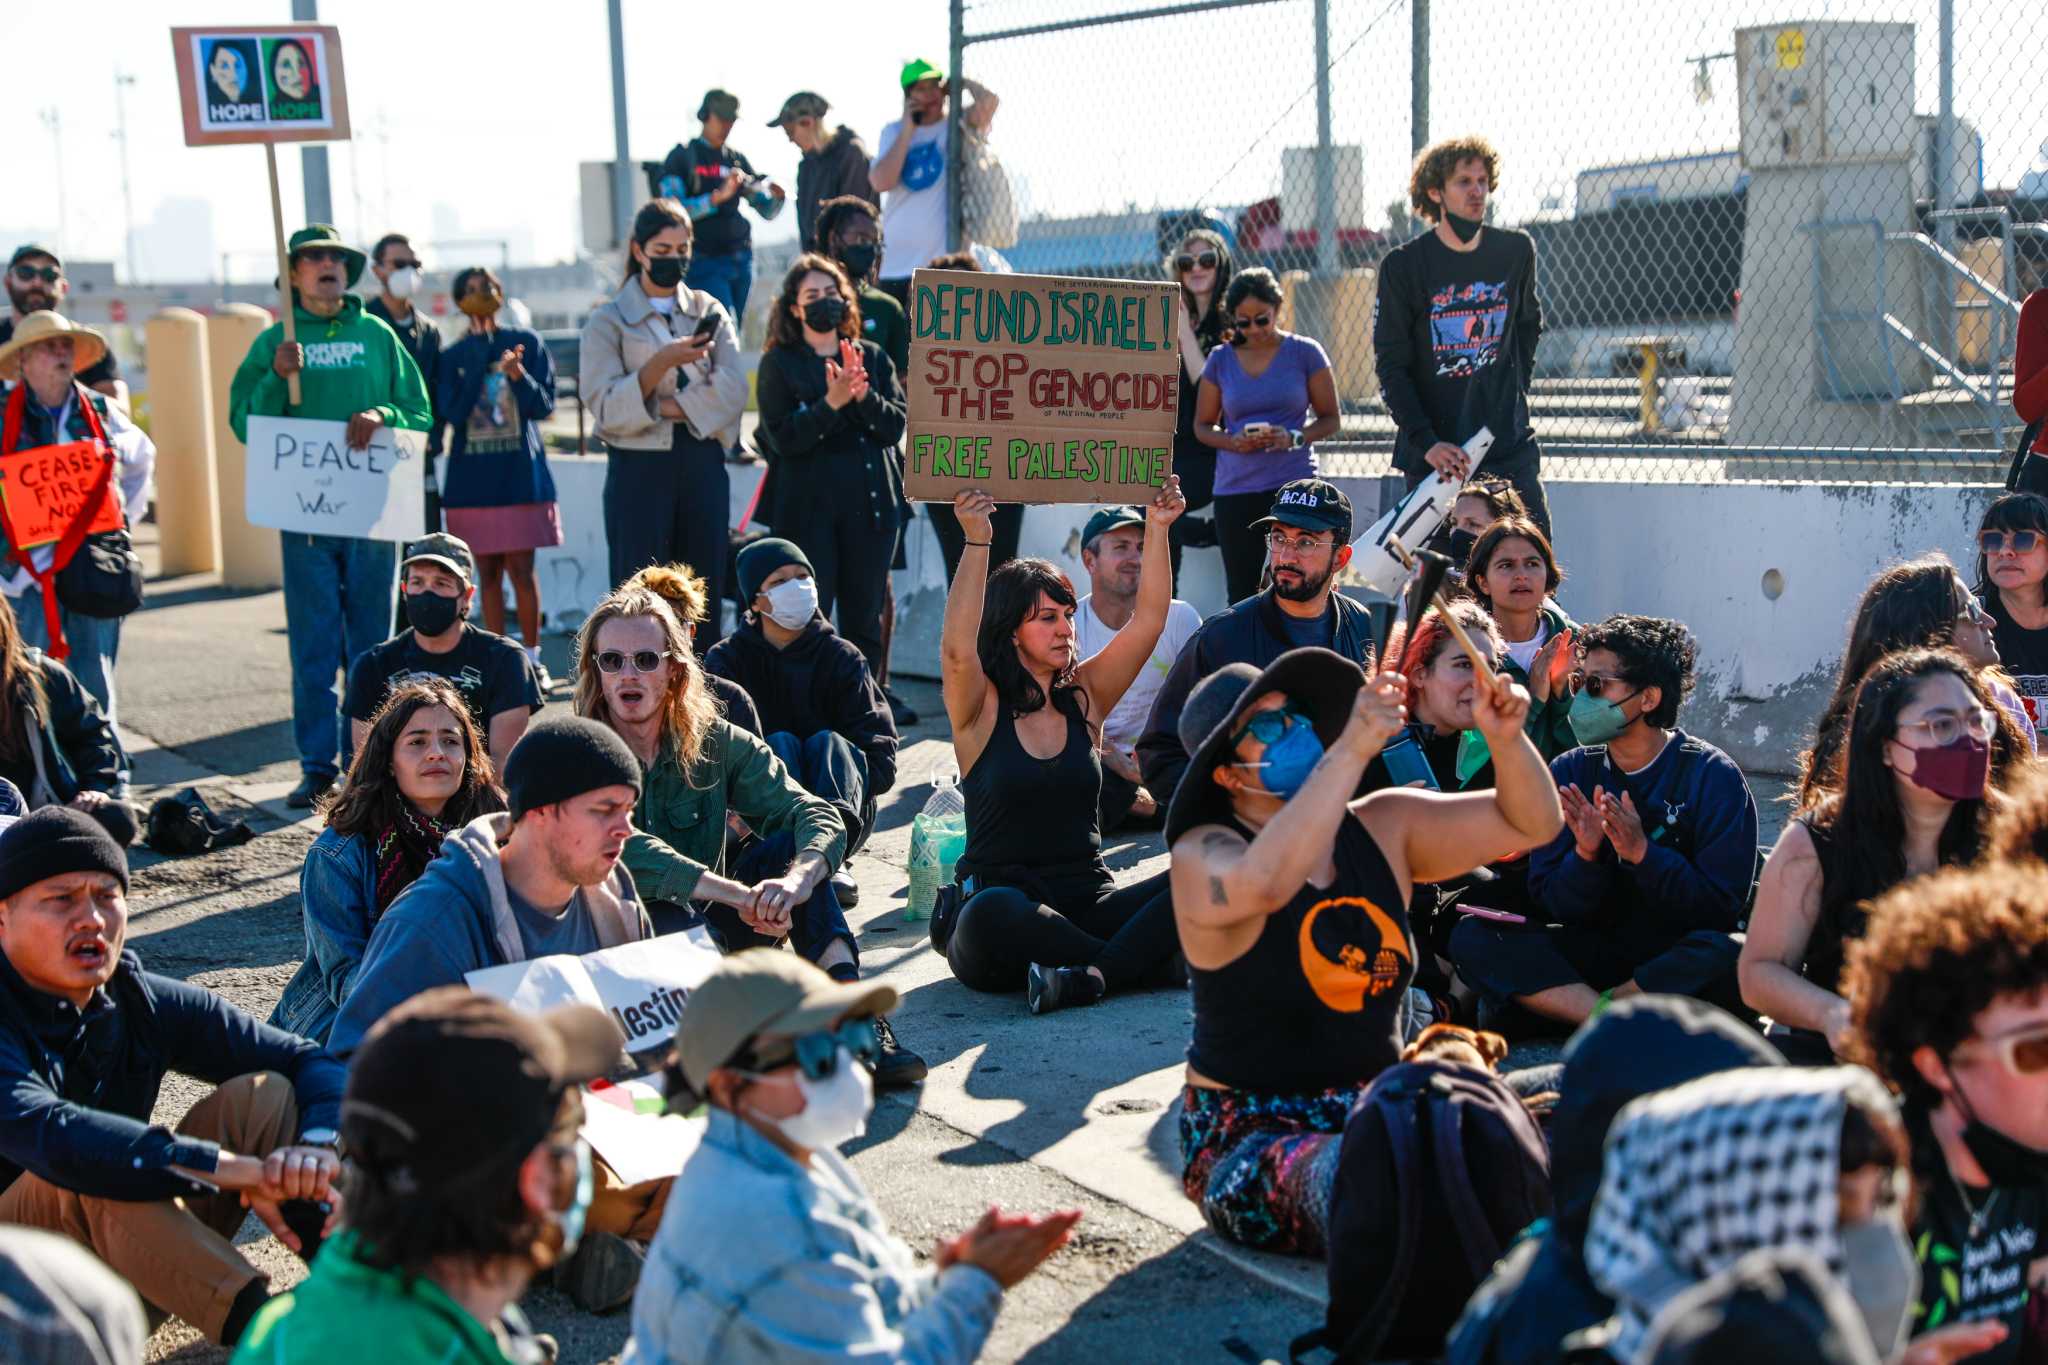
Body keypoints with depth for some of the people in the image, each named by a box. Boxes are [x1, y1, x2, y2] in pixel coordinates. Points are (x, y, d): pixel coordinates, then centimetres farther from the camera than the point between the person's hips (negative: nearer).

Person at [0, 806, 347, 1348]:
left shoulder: (146, 1003, -1)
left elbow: (313, 1064, -2)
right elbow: (47, 1135, -39)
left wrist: (318, 1149, -25)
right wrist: (244, 1171, -41)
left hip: (129, 1284, 6)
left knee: (263, 1096, -9)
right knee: (93, 1176, -34)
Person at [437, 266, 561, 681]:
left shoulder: (527, 343, 4)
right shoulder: (454, 357, 6)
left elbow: (543, 406, -2)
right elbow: (453, 413, -7)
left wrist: (519, 375, -21)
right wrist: (479, 361, -13)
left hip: (521, 474, -1)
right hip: (473, 477, 1)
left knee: (521, 570, -4)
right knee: (488, 573, 4)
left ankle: (532, 657, 6)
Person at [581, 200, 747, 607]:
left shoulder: (709, 311, 12)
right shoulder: (609, 321, 3)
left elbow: (732, 389, -3)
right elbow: (606, 408, -8)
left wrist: (667, 407, -13)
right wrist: (661, 363, -20)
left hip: (702, 464, 3)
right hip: (639, 467, -3)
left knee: (705, 592, 2)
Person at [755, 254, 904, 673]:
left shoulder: (873, 357, 12)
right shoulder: (779, 363, 3)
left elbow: (895, 427, 3)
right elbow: (783, 437, -9)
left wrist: (864, 396, -14)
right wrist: (830, 403, -20)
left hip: (870, 502, 3)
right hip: (808, 507, -3)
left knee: (864, 619, 7)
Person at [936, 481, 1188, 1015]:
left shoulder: (1085, 696, 11)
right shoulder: (981, 708, -1)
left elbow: (1147, 622, 2)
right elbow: (958, 647, -22)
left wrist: (1157, 530, -9)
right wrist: (977, 541, -29)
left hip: (1088, 904, 4)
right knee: (994, 912, -41)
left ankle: (1089, 976, -33)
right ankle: (1147, 961, -26)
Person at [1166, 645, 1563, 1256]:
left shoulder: (1382, 827, 6)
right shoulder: (1205, 856, -12)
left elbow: (1529, 824, 5)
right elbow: (1265, 881, -37)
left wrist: (1505, 738, -15)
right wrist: (1353, 751, -40)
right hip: (1252, 1135, -6)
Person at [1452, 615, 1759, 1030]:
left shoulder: (1712, 776, -7)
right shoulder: (1568, 773, 3)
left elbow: (1721, 904, -13)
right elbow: (1549, 905, -1)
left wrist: (1642, 851, -23)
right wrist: (1586, 855, -21)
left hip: (1681, 960, -3)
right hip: (1596, 950, 3)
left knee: (1731, 954, -38)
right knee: (1472, 938, -19)